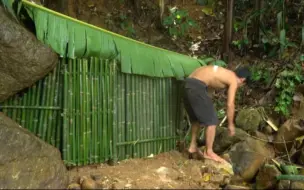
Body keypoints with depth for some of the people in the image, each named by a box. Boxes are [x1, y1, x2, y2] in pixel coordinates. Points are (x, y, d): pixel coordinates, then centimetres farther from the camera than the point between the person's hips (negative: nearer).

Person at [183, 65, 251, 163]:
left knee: (196, 118, 24)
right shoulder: (234, 80, 4)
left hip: (188, 83, 9)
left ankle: (193, 146, 33)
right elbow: (230, 104, 0)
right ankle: (208, 152, 9)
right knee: (212, 120, 2)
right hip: (197, 86, -9)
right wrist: (231, 124, 11)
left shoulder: (225, 73, 28)